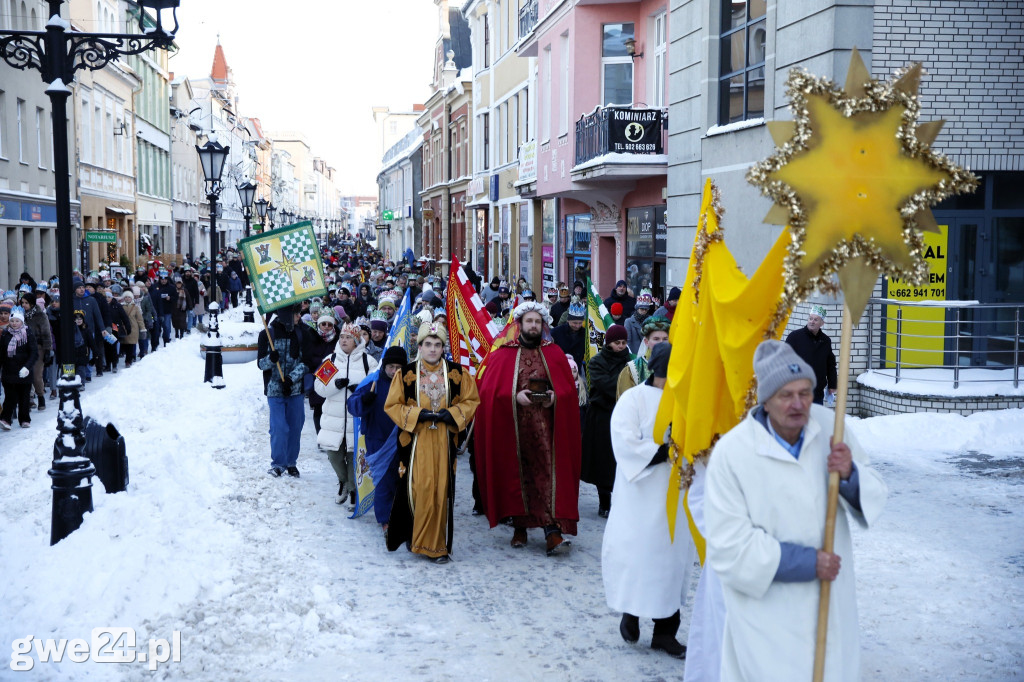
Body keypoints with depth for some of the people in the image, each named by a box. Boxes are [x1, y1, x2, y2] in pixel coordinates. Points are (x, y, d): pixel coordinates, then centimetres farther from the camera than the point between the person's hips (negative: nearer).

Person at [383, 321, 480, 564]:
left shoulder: (457, 373, 4)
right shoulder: (406, 373, 1)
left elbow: (471, 401, 9)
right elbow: (392, 405, 2)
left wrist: (452, 414, -9)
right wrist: (418, 414, -12)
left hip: (444, 442, 1)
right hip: (415, 441, -1)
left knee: (442, 491, 0)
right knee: (417, 489, -4)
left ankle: (439, 545, 9)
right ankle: (414, 536, 15)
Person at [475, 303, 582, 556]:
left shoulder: (555, 354, 11)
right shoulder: (502, 355, 6)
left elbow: (569, 389, 9)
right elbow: (489, 390, -3)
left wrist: (555, 396, -11)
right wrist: (515, 395, -16)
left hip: (545, 429, 0)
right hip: (512, 428, 0)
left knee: (548, 475, -9)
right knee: (517, 475, 4)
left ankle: (553, 531, -14)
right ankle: (520, 527, 18)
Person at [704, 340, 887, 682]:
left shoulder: (830, 426, -7)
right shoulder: (731, 453, -21)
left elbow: (873, 496, 3)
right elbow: (729, 546, -20)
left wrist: (850, 476, -19)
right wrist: (807, 563, -20)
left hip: (832, 599, 5)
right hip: (768, 608, -4)